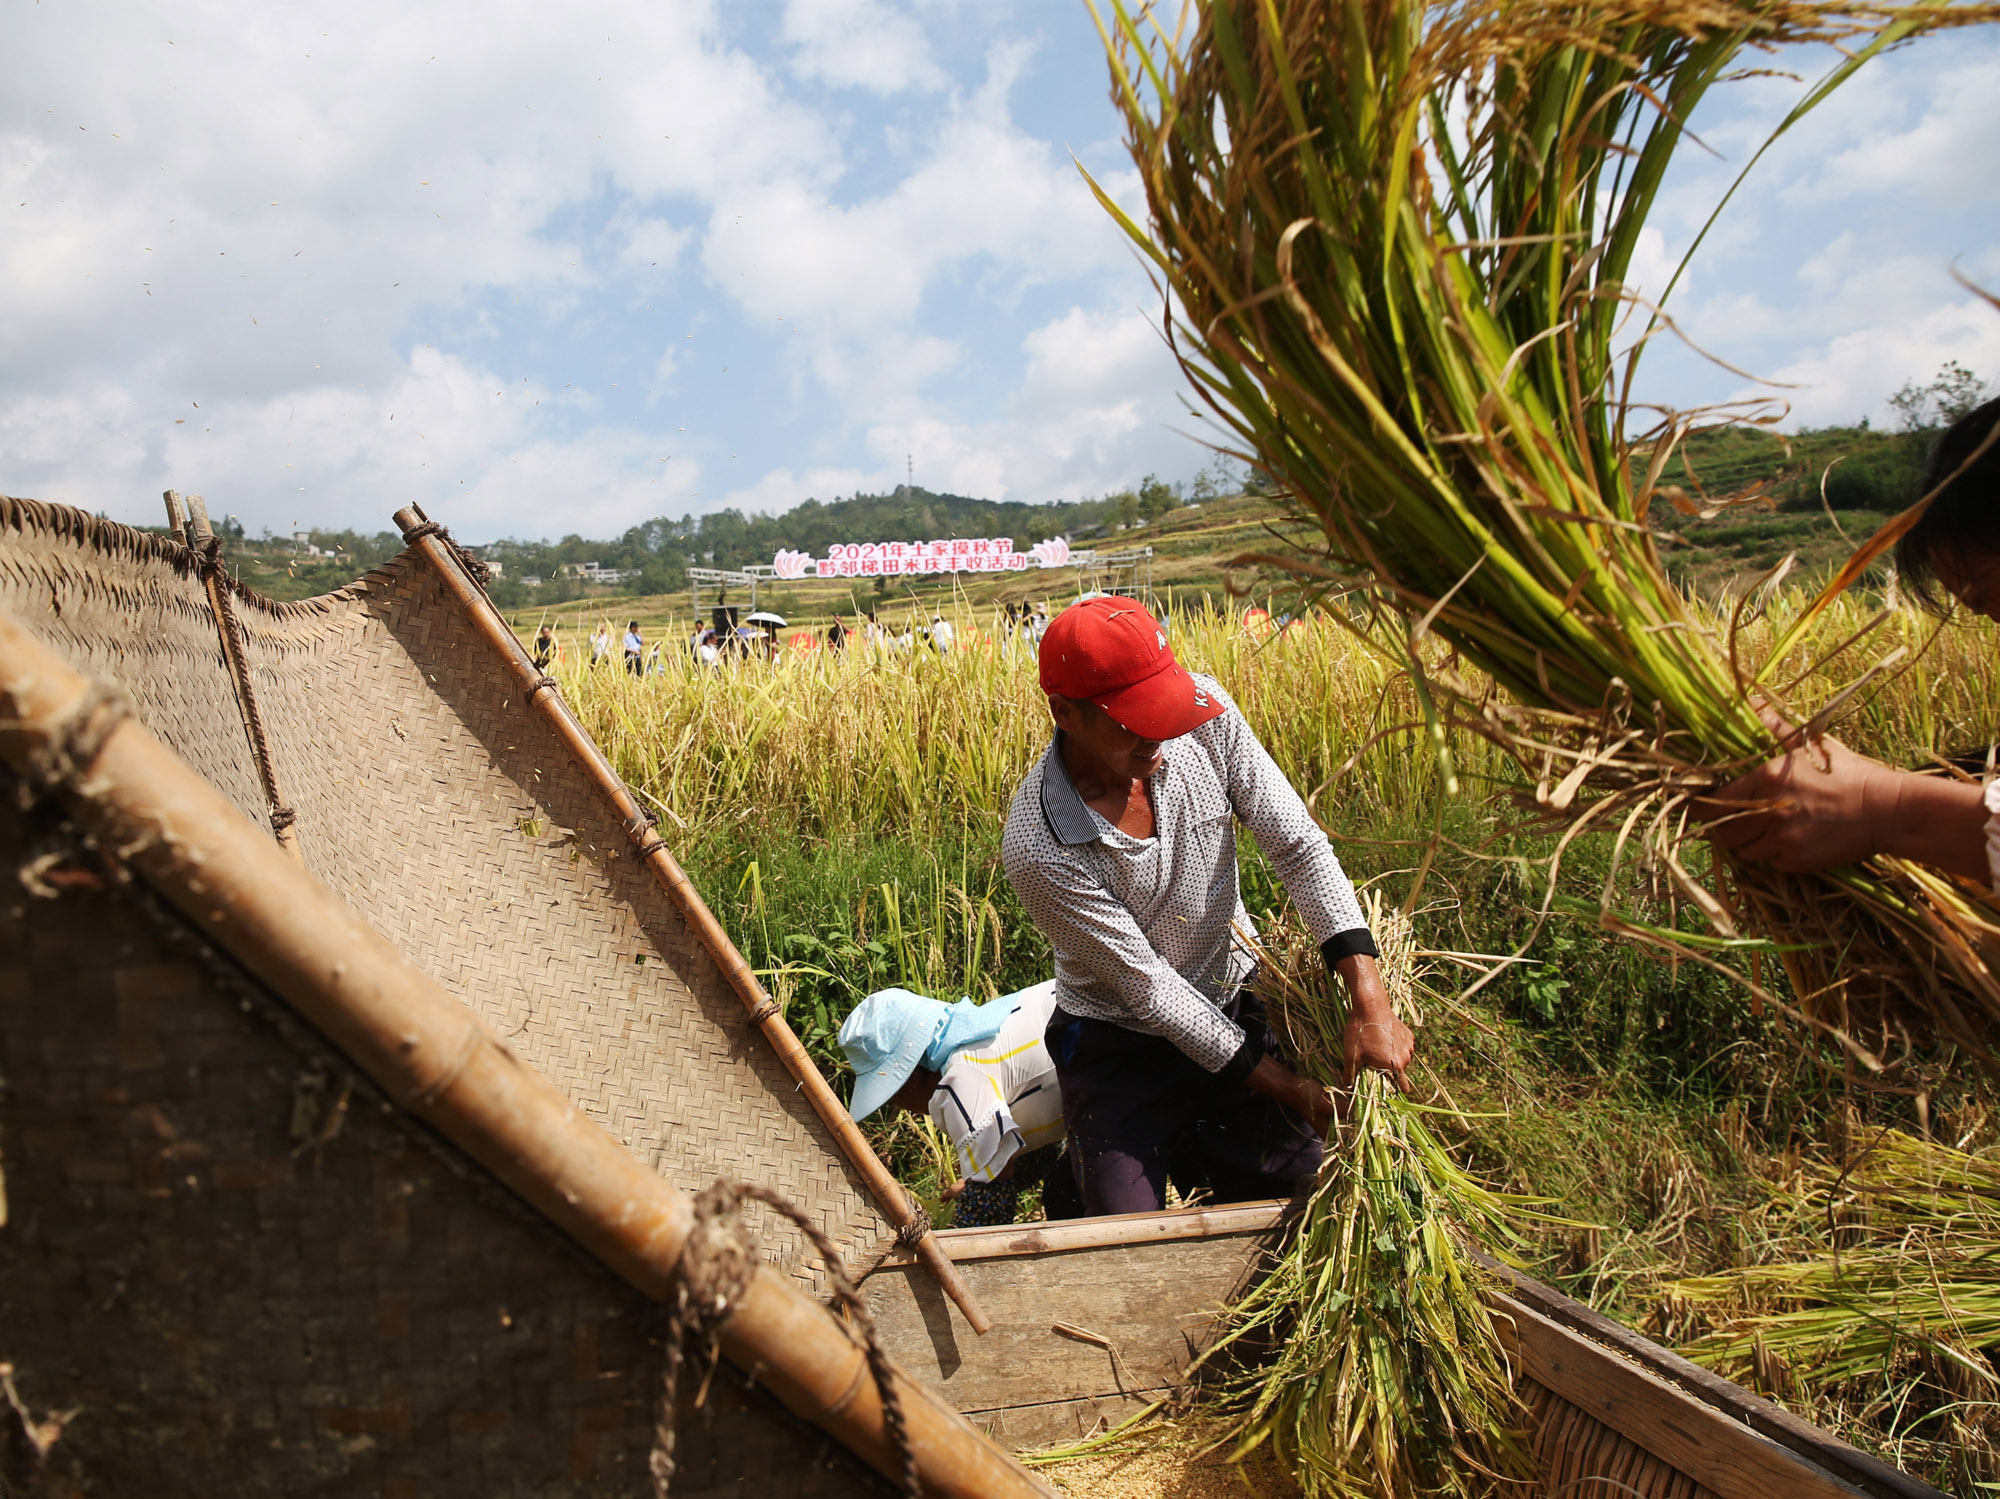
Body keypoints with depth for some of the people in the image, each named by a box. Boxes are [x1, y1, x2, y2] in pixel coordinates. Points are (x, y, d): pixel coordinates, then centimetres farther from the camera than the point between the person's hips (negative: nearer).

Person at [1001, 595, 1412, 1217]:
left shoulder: (1204, 714, -19)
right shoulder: (1038, 846, -30)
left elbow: (1298, 846, -15)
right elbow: (1146, 982, -23)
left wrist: (1371, 1003, -23)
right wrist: (1277, 1083, -19)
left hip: (1233, 1006, 4)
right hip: (1118, 1043, -3)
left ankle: (1194, 1147, 33)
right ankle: (1087, 1165, 24)